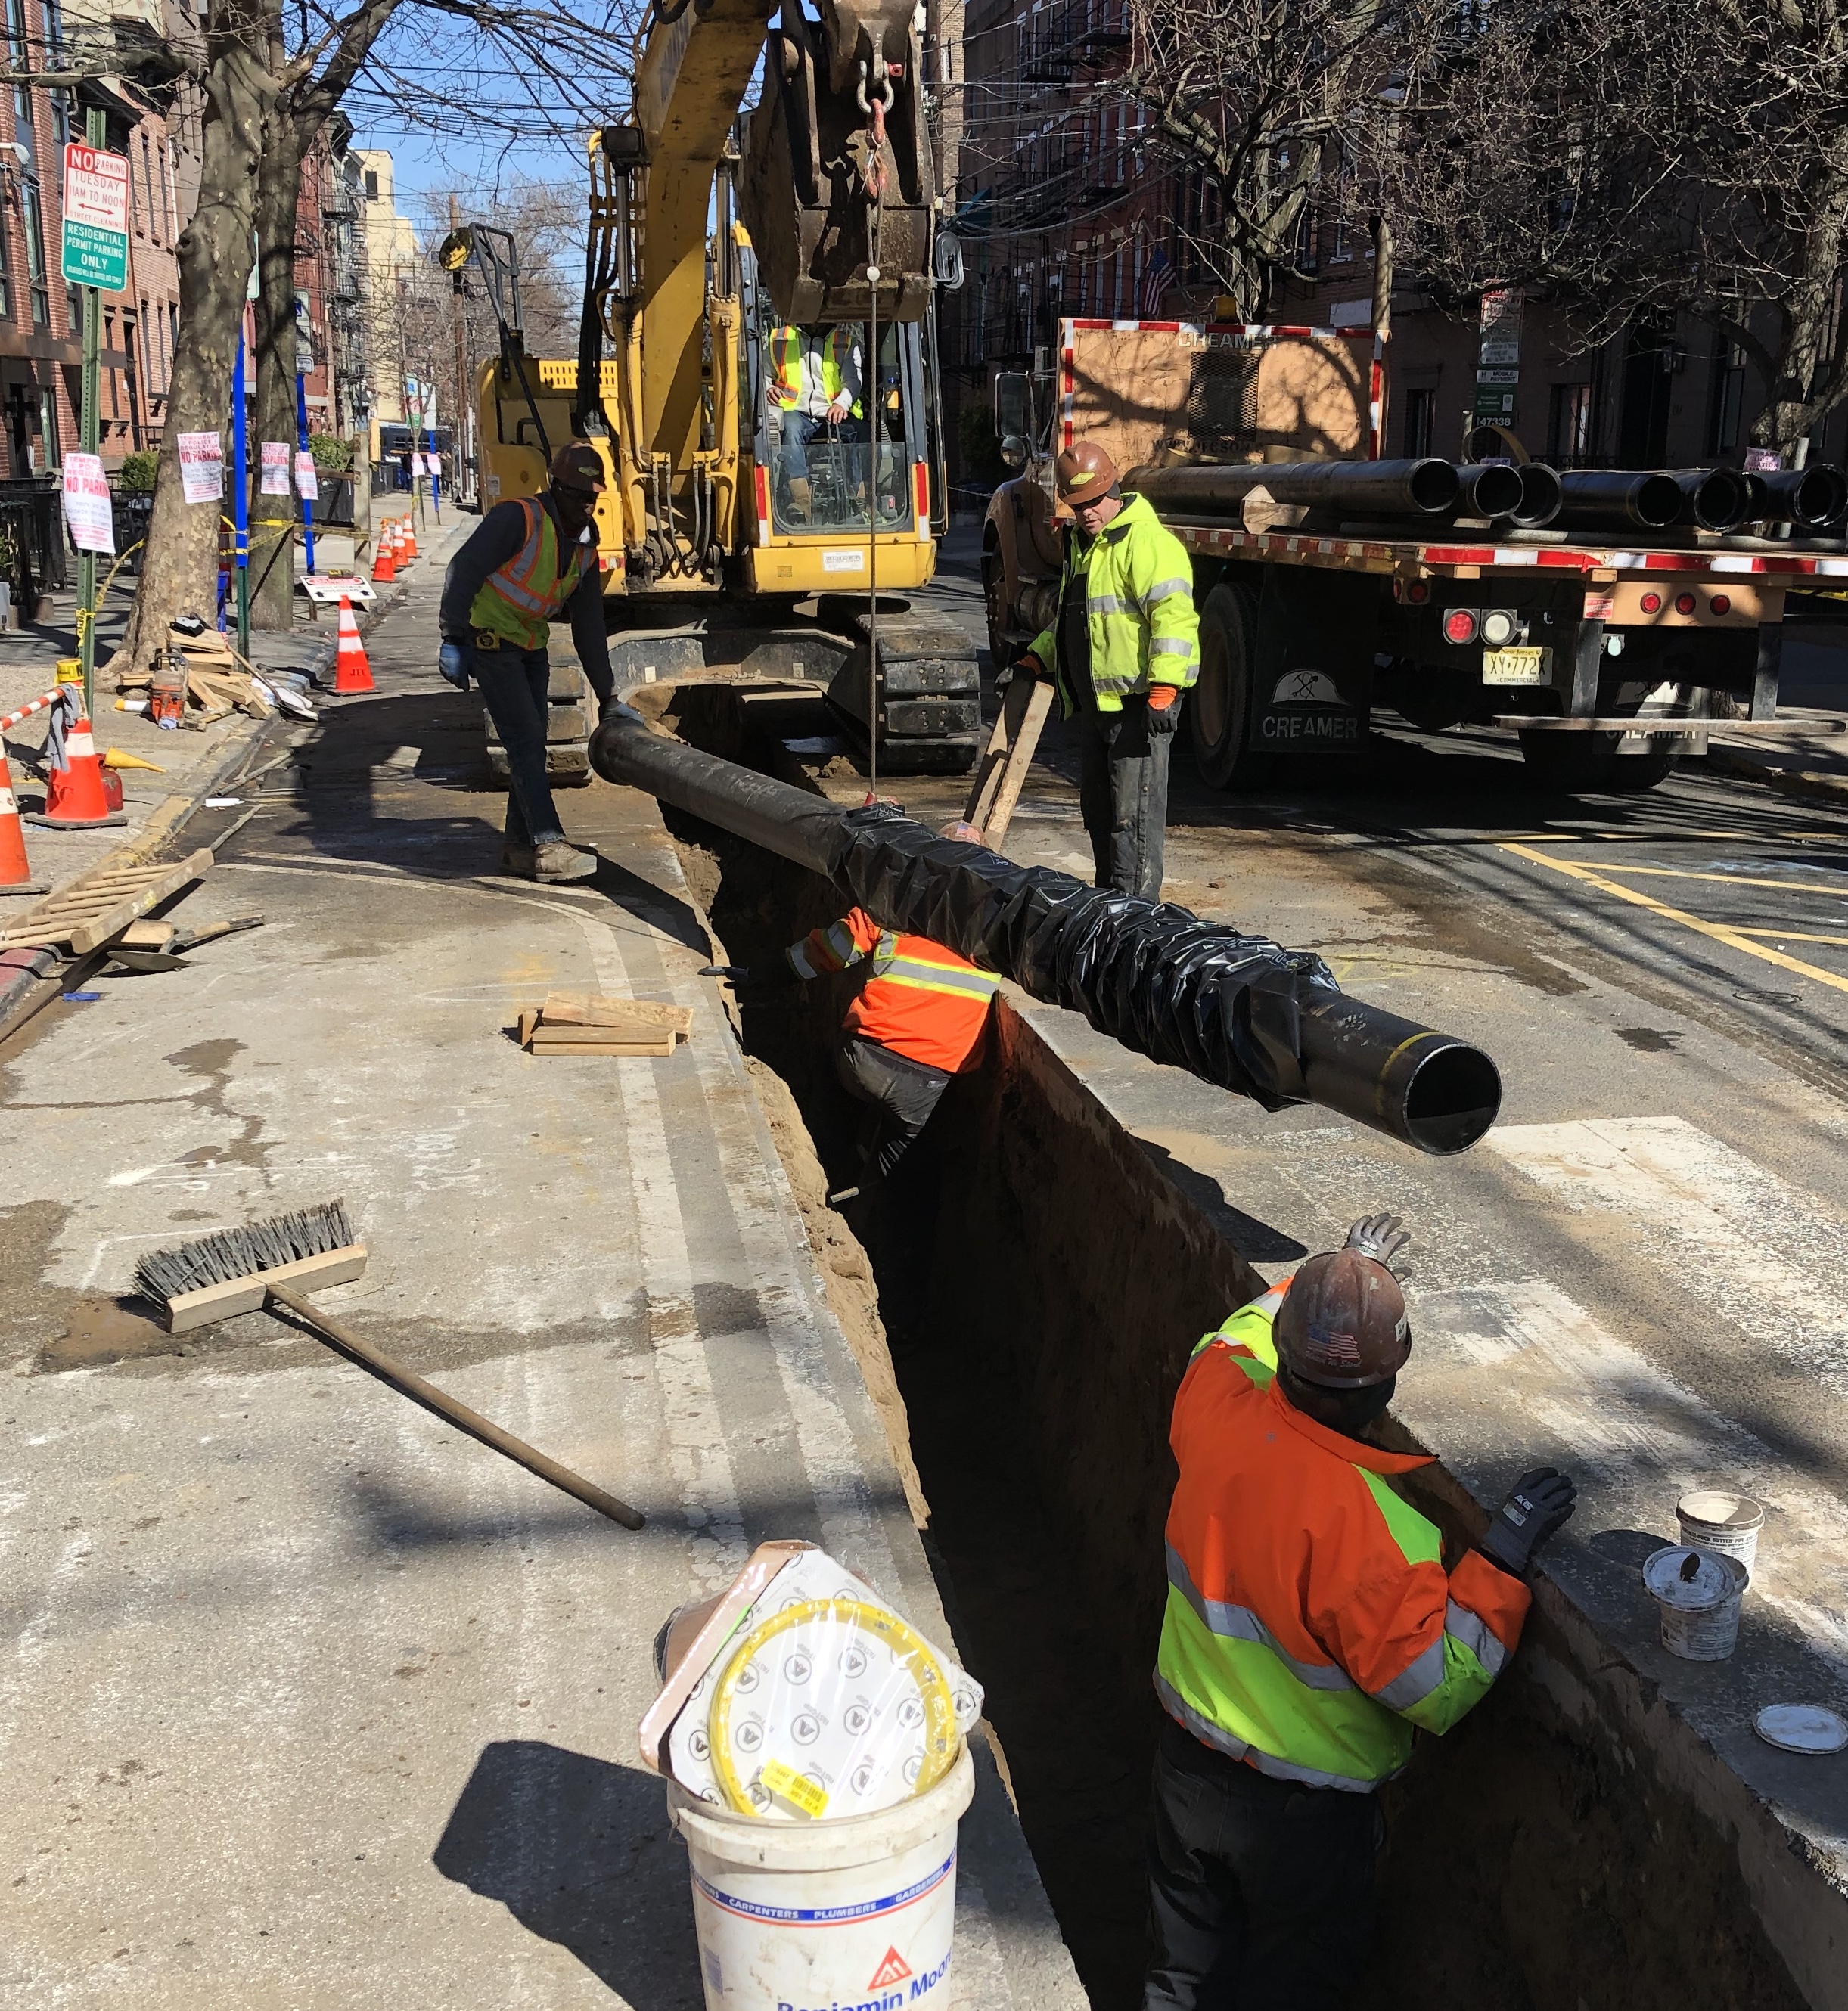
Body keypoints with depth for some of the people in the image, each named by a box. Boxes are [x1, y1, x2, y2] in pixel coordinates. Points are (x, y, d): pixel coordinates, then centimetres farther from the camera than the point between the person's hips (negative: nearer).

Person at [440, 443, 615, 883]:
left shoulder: (585, 549, 4)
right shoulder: (517, 519, -19)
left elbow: (590, 629, 9)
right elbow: (463, 571, -21)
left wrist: (608, 695, 8)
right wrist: (454, 639, -24)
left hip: (532, 648, 8)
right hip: (490, 642, -8)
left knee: (531, 745, 7)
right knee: (525, 741, -14)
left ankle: (519, 847, 16)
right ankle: (547, 847, -15)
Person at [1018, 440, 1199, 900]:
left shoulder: (1146, 540, -11)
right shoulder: (1080, 543, 20)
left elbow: (1172, 615, -20)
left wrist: (1164, 688, -27)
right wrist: (1036, 659, 24)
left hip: (1138, 702, -10)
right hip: (1094, 701, 10)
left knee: (1133, 811, -9)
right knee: (1097, 808, 15)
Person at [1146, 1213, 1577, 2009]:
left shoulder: (1217, 1406, -20)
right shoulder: (1359, 1523, -37)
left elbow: (1228, 1341, 6)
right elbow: (1438, 1690, -27)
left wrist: (1332, 1273, 14)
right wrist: (1501, 1560, -22)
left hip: (1185, 1763, 5)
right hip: (1300, 1814, -5)